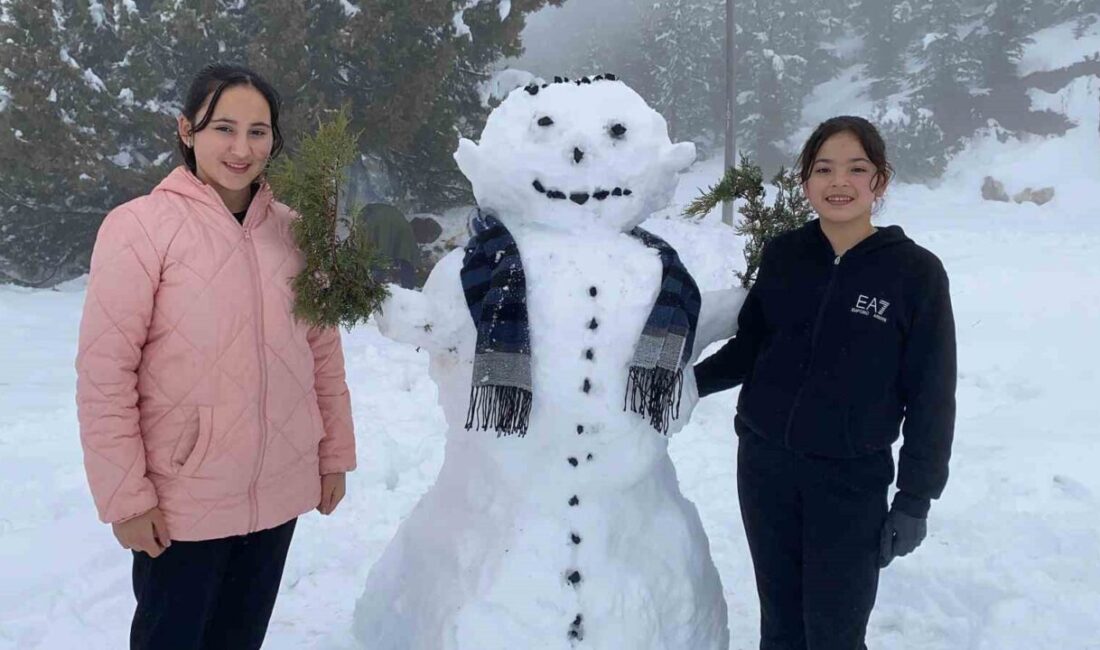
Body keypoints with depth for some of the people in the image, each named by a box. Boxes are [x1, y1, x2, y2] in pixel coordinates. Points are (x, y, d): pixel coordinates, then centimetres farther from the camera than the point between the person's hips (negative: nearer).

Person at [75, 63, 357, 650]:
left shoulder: (291, 230, 2)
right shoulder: (140, 226, -12)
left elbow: (323, 350, 8)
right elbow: (103, 372, -13)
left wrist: (334, 454, 9)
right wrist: (125, 494, -13)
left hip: (280, 491, 4)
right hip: (182, 501, -4)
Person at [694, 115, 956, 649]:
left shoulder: (915, 272, -9)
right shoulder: (783, 254, -1)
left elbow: (931, 396, -5)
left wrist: (915, 499, -6)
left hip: (853, 480, -3)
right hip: (764, 464, 3)